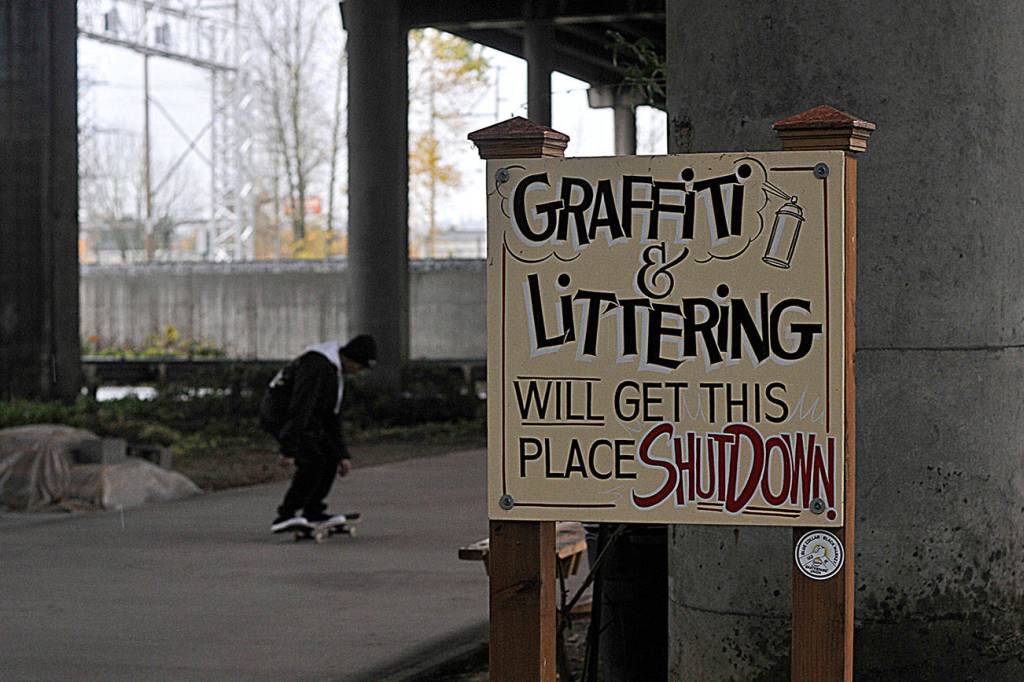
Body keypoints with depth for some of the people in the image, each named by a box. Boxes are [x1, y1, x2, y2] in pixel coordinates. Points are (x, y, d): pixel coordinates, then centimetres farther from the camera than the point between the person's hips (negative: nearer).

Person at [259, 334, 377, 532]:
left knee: (330, 457, 10)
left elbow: (332, 416, 18)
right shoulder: (318, 366, -23)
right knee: (312, 462, -22)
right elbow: (300, 409, -30)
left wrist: (342, 455, 15)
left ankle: (313, 513, 17)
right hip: (279, 415, -10)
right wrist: (289, 449, -33)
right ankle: (284, 517, -22)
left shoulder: (335, 370, 12)